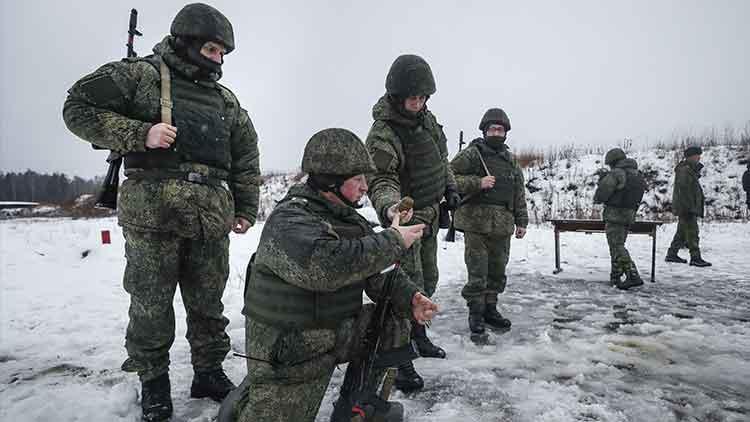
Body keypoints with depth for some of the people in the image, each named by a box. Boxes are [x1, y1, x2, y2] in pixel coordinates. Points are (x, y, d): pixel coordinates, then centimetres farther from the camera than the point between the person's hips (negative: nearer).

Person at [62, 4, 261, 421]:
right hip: (152, 212, -4)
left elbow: (246, 159, 19)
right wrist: (140, 134, -14)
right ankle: (154, 382, 25)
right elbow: (80, 108, -2)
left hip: (212, 217, 4)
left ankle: (210, 373, 27)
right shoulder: (140, 75, 3)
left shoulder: (226, 101, 16)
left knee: (208, 302, 11)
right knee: (151, 303, 6)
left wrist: (246, 209, 14)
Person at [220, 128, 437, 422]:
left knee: (396, 322, 5)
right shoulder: (288, 222, -23)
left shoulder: (350, 218, 4)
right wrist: (393, 241, -31)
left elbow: (376, 271, 5)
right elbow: (327, 265, -39)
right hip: (288, 353, -7)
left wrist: (408, 298, -13)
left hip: (338, 332, 8)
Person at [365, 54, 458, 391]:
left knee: (428, 281, 20)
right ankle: (401, 362, 5)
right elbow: (381, 181, -29)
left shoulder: (426, 118, 4)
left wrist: (450, 187, 14)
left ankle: (419, 336, 41)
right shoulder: (382, 135, -23)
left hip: (430, 215, 9)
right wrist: (390, 206, -48)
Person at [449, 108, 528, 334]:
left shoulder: (511, 161, 16)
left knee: (498, 271, 12)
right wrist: (478, 182, -18)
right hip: (476, 223, -5)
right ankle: (475, 313, 11)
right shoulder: (471, 154, -3)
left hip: (502, 225, 6)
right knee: (477, 271, -3)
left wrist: (521, 221, 15)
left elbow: (519, 193, 19)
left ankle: (490, 309, 27)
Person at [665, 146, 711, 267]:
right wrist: (688, 208, -25)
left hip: (691, 208, 11)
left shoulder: (691, 170, 19)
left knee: (682, 232, 15)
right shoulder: (684, 170, -15)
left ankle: (672, 254, 21)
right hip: (686, 208, -11)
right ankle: (695, 258, -4)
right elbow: (683, 191, -22)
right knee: (692, 233, -8)